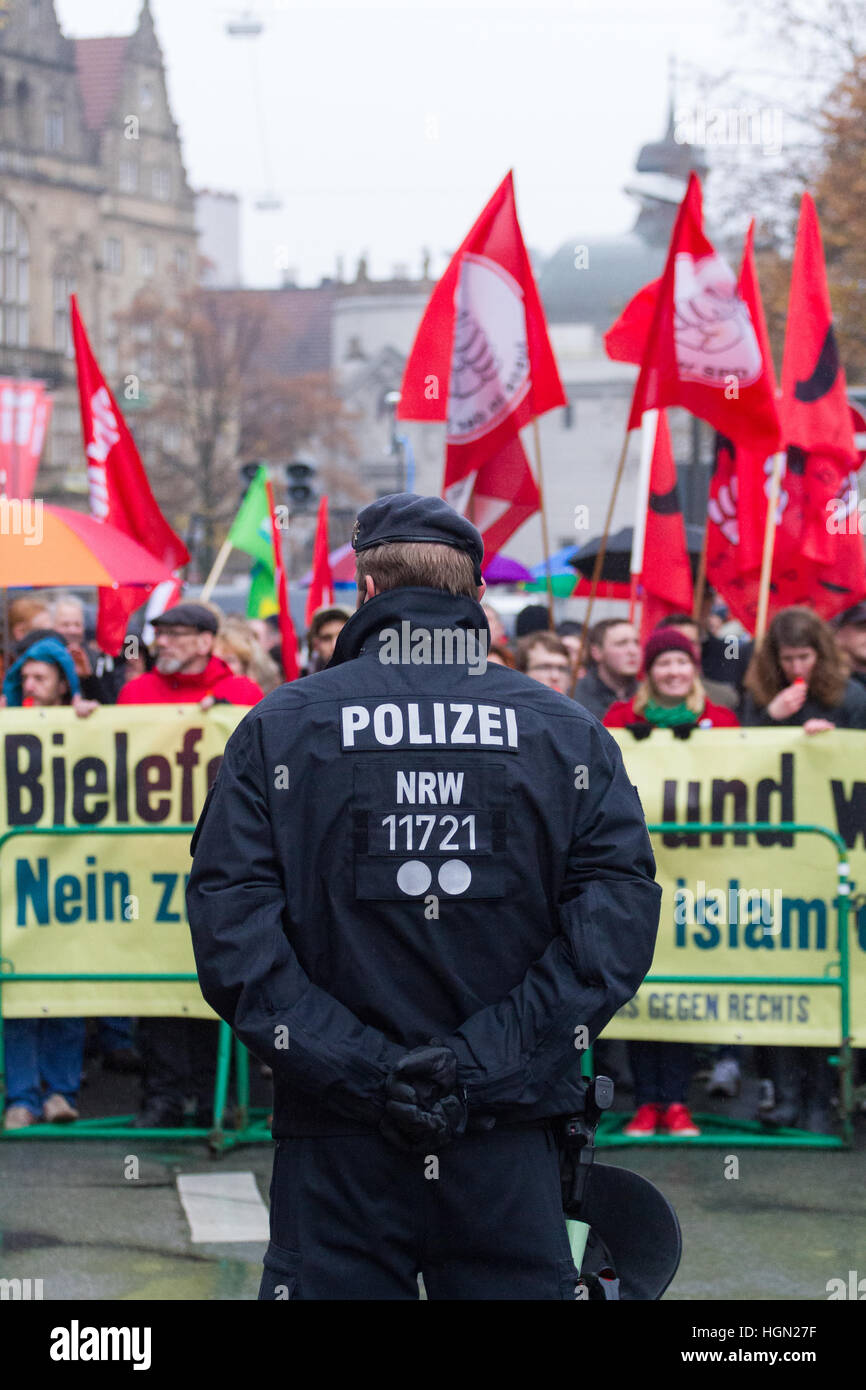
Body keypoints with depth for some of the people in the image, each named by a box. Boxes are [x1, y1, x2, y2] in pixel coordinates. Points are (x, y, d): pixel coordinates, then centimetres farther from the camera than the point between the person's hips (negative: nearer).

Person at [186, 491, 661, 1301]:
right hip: (510, 1153, 1)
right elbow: (615, 927, -6)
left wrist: (359, 1068, -11)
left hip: (337, 1150, -1)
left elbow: (229, 932, -9)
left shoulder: (278, 727, 2)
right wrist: (486, 1061, -9)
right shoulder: (566, 733, 6)